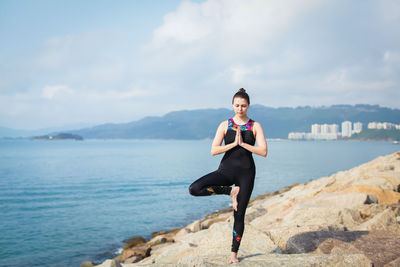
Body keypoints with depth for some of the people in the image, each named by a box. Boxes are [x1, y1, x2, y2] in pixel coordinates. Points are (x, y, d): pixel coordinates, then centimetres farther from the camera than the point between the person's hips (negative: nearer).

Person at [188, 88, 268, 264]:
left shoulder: (255, 126, 3)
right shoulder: (225, 125, 3)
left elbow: (263, 152, -7)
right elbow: (213, 151, -5)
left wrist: (243, 143, -12)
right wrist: (233, 143, -13)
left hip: (246, 172, -1)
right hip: (226, 170, 1)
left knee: (239, 215, 2)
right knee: (194, 189, -21)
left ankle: (234, 253, 18)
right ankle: (230, 191, -3)